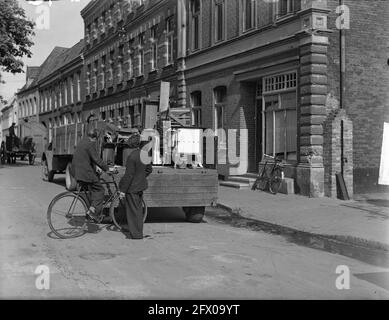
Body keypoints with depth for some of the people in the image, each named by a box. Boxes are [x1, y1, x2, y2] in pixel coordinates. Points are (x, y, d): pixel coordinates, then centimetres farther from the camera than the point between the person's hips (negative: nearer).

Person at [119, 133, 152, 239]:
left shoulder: (132, 156, -22)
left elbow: (129, 175, -21)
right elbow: (149, 170, 12)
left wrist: (123, 190, -15)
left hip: (132, 187, -8)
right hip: (141, 186, 8)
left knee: (132, 210, 2)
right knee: (138, 209, 18)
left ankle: (135, 233, 10)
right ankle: (139, 232, 29)